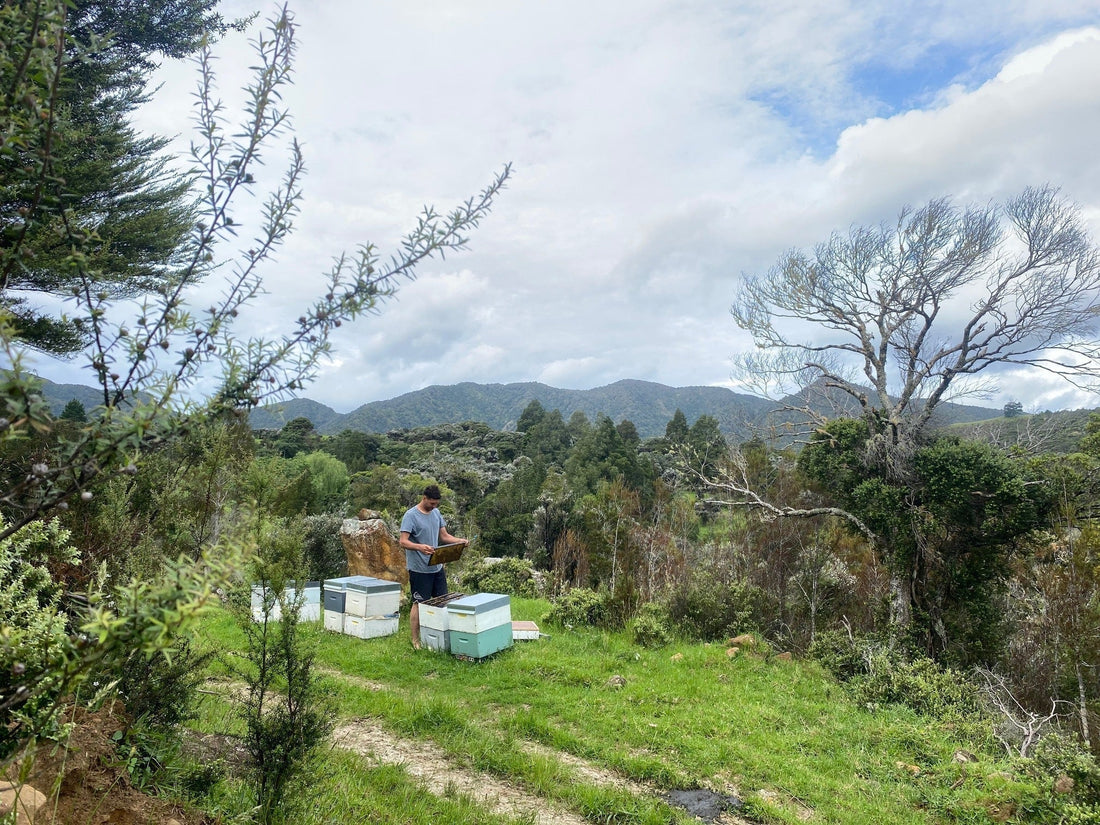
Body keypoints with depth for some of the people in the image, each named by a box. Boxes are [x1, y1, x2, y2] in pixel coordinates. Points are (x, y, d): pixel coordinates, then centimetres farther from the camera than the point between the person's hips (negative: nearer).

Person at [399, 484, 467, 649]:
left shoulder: (436, 513, 8)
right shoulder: (411, 515, -13)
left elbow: (444, 536, 13)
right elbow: (403, 542, -20)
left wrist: (459, 541, -5)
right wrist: (420, 547, -38)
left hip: (437, 567, 7)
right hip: (419, 569, -7)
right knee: (419, 604, 1)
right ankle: (416, 640, 15)